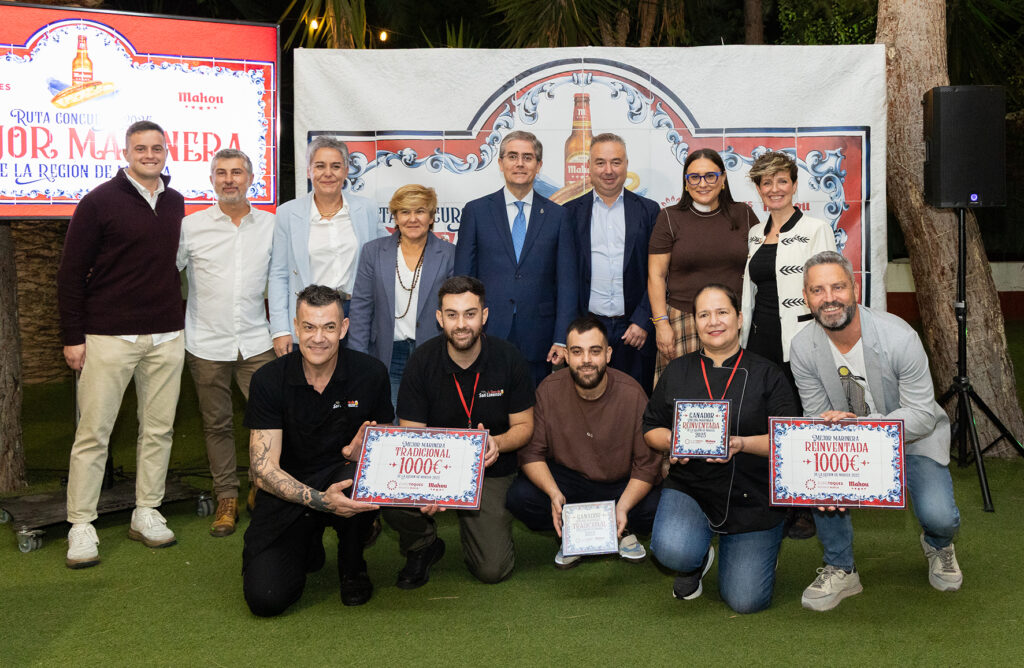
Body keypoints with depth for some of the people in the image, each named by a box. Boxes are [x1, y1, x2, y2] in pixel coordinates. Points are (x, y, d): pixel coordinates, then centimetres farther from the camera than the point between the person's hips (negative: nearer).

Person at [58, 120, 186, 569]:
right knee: (93, 432, -2)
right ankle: (81, 525, 6)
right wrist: (73, 336, -7)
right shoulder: (100, 202, -4)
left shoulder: (176, 204, 11)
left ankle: (146, 514, 19)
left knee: (158, 429, 8)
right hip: (109, 337, -5)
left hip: (166, 337, 5)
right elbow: (72, 272, -4)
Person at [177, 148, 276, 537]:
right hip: (207, 343, -1)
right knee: (217, 424, 6)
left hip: (257, 341, 1)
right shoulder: (191, 227, 1)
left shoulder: (271, 225, 5)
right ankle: (226, 498, 16)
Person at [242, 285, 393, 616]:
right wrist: (319, 501, -30)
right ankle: (307, 549, 20)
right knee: (264, 598, -17)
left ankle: (352, 567, -4)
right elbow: (263, 469, -14)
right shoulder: (269, 380, -10)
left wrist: (362, 452, -23)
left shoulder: (370, 374, -7)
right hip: (287, 493, 0)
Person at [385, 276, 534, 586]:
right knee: (392, 501, -32)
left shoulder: (508, 359, -8)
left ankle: (476, 524, 24)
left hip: (491, 473, 0)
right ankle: (423, 546, 5)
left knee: (493, 570, -13)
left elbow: (524, 425, 0)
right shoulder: (422, 362, -9)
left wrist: (497, 443, -25)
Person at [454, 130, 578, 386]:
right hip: (487, 335, 0)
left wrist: (562, 340, -4)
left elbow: (567, 283, 4)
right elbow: (463, 278, 5)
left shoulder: (558, 216, 7)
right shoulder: (476, 211, 6)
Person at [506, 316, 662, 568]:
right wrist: (554, 493, -29)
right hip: (564, 479, 1)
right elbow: (531, 452, -10)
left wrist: (623, 507, -28)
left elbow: (647, 465, -12)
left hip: (621, 486, -1)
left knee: (655, 506, -30)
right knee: (519, 496, -26)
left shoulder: (632, 394, -16)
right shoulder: (549, 390, -12)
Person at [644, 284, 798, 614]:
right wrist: (671, 441, -12)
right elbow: (651, 428, 11)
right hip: (689, 488, 1)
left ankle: (759, 551, 32)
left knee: (746, 601, -5)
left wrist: (741, 444, -23)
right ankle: (697, 561, 10)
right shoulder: (677, 372, 6)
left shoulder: (766, 374, 0)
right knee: (672, 550, -31)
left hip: (753, 498, -1)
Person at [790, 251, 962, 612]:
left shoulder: (899, 337, -27)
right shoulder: (803, 348, -15)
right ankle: (840, 569, -5)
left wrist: (861, 424, -41)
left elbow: (922, 415, -24)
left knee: (938, 516, -24)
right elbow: (818, 419, -9)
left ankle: (938, 545, 19)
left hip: (914, 434, -3)